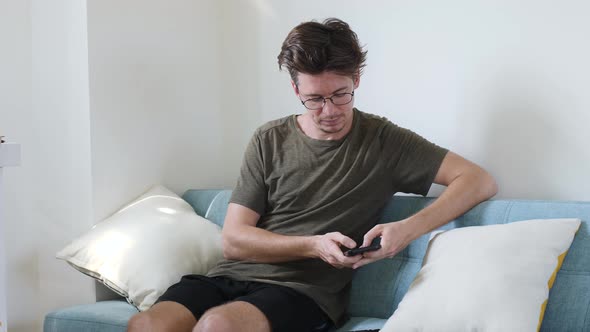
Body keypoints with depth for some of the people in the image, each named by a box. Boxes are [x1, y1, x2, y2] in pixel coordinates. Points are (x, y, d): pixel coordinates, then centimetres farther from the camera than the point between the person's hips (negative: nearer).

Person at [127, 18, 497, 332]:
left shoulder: (383, 141, 4)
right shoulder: (270, 141, 10)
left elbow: (480, 181, -2)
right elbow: (234, 239, 5)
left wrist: (408, 229, -18)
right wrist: (313, 246, -12)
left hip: (306, 290, -2)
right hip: (234, 275, 3)